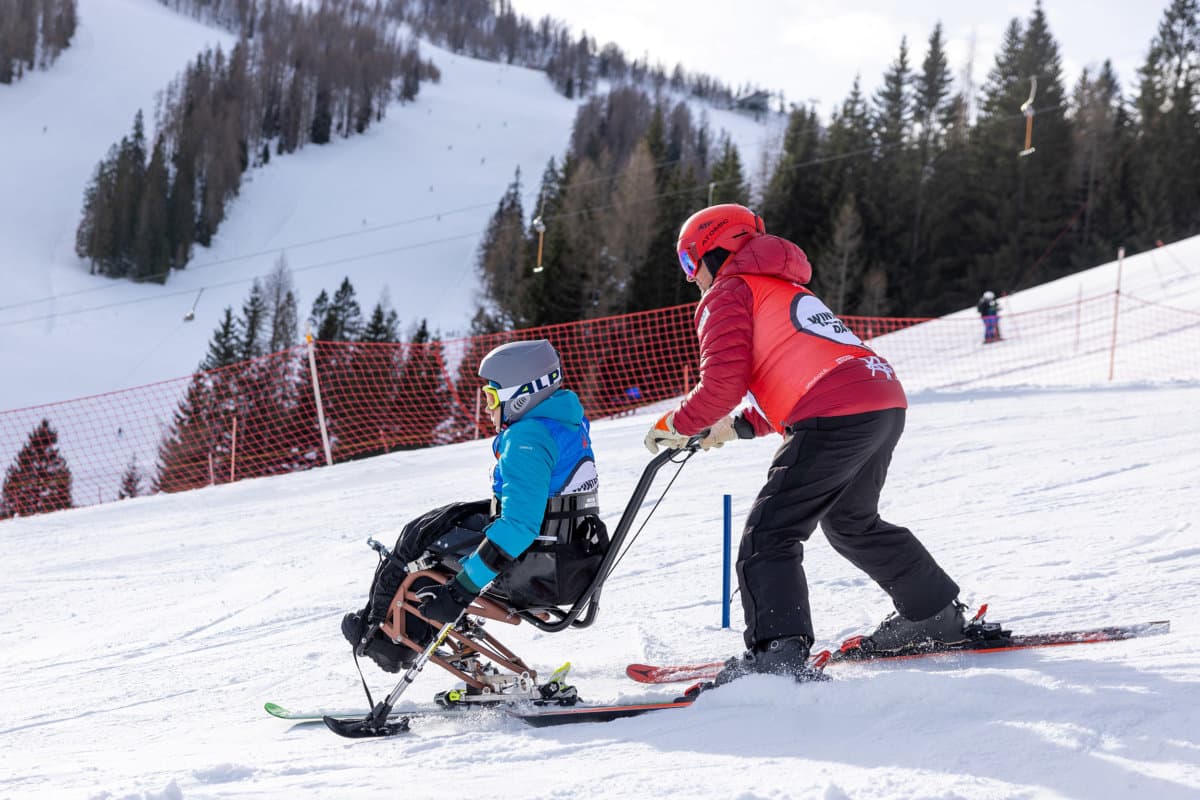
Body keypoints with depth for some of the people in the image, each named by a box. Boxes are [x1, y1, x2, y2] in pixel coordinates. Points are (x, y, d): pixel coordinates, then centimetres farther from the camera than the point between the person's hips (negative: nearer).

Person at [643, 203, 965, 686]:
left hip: (836, 419, -9)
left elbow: (722, 383, -6)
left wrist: (676, 425, 9)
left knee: (769, 535, -9)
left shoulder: (726, 295, 5)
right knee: (851, 521, 30)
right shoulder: (787, 289, 33)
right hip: (887, 401, 9)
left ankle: (779, 652, -24)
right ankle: (938, 615, 38)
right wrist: (740, 427, 29)